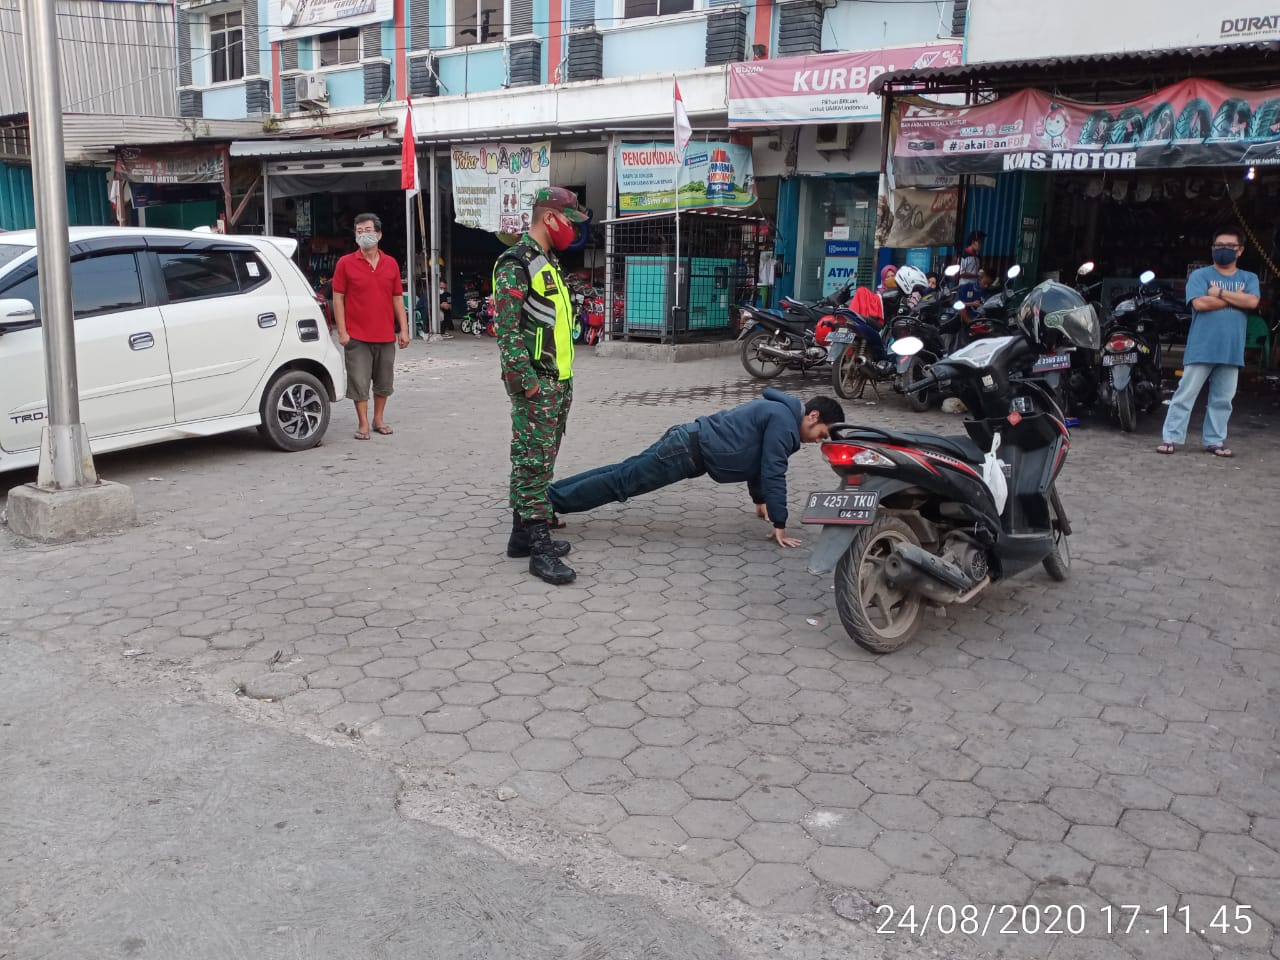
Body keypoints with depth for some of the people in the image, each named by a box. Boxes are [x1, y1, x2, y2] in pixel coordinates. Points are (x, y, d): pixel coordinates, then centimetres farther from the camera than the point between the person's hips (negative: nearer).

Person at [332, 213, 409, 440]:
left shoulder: (390, 264, 7)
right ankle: (363, 424, 8)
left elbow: (398, 298, 10)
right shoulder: (346, 263, -1)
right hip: (357, 336, -3)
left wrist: (403, 329, 5)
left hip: (386, 336, 3)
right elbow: (338, 298, -2)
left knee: (384, 381, 12)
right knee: (359, 382, -2)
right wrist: (342, 331, -9)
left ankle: (379, 419, 27)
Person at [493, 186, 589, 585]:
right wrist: (525, 380, -21)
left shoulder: (549, 263, 18)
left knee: (540, 461, 13)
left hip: (557, 383, 10)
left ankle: (523, 533, 22)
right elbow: (506, 328, -19)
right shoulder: (516, 264, -12)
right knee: (533, 463, -7)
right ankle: (539, 548, -6)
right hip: (535, 386, -10)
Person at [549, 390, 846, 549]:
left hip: (688, 440, 9)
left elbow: (754, 459, 31)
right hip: (689, 450, -9)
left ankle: (549, 494, 12)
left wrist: (760, 501, 35)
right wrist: (780, 526, -13)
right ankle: (550, 501, -7)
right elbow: (773, 472, -16)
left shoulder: (777, 410, 19)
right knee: (620, 483, -8)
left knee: (621, 473, 10)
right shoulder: (784, 420, -12)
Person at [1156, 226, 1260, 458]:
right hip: (1201, 349, -3)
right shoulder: (1200, 275, 2)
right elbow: (1200, 303, -14)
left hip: (1231, 351, 3)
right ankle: (1171, 438, 1)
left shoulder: (1249, 278, 11)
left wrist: (1219, 293, -8)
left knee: (1222, 400, 9)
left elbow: (1252, 302, -8)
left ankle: (1215, 441, 17)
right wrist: (1235, 298, -5)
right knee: (1185, 395, -2)